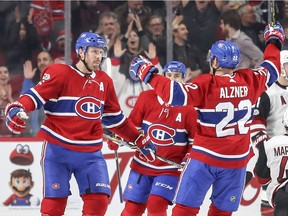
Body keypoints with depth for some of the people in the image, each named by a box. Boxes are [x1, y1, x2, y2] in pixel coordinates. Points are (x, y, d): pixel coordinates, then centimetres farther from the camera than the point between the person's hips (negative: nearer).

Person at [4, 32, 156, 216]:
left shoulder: (104, 82, 11)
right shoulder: (60, 73, -7)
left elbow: (115, 118, 20)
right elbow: (36, 96, -14)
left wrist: (140, 140, 21)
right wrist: (17, 109, -34)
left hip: (91, 154, 5)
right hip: (57, 150, -5)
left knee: (99, 200, -6)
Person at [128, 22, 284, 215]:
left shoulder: (206, 85, -17)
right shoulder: (250, 81, -2)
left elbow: (176, 94, -26)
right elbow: (271, 70, 17)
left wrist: (147, 73, -17)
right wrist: (274, 41, 35)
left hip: (206, 157, -4)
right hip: (237, 160, 4)